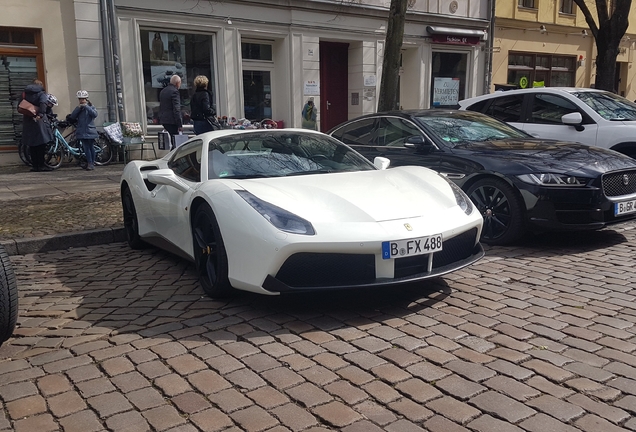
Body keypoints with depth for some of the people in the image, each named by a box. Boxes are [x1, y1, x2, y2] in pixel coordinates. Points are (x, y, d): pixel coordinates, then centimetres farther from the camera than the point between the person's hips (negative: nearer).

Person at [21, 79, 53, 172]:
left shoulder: (25, 93, 14)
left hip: (28, 121, 5)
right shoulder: (41, 93, 0)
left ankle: (35, 165, 8)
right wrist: (40, 114, -30)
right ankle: (41, 165, -3)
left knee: (32, 145, 8)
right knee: (41, 144, -1)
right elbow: (43, 104, -20)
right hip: (39, 121, -5)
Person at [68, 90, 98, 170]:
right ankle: (89, 163, -2)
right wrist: (78, 108, -7)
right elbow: (72, 117, 0)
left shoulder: (91, 107, 6)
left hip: (90, 130, -2)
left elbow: (95, 114, -14)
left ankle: (92, 163, 8)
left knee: (91, 147, 3)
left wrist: (86, 107, -15)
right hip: (82, 131, 2)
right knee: (86, 147, -5)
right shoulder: (78, 108, 13)